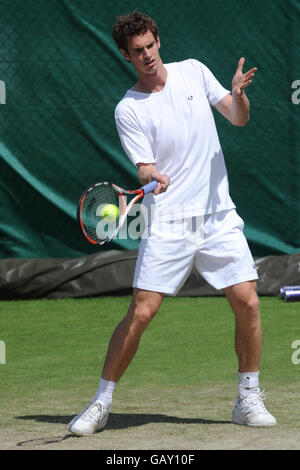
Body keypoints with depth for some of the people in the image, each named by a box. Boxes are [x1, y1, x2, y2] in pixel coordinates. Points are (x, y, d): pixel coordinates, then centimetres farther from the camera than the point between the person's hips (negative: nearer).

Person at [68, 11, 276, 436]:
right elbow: (145, 168, -9)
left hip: (218, 215, 3)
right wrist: (153, 178, -32)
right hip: (168, 222, -3)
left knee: (247, 303, -6)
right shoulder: (128, 110, -3)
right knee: (141, 311, -9)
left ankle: (248, 400, 10)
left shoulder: (193, 72, 6)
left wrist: (238, 94, -13)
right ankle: (101, 403, 3)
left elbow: (239, 118, 10)